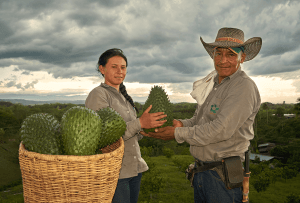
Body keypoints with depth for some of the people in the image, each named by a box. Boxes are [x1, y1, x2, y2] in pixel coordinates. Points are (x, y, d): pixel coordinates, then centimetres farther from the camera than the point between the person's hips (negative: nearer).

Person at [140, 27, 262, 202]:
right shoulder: (213, 86, 13)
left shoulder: (244, 86, -16)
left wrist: (178, 134, -18)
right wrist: (180, 124, -7)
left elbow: (221, 130, -24)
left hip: (223, 177, -8)